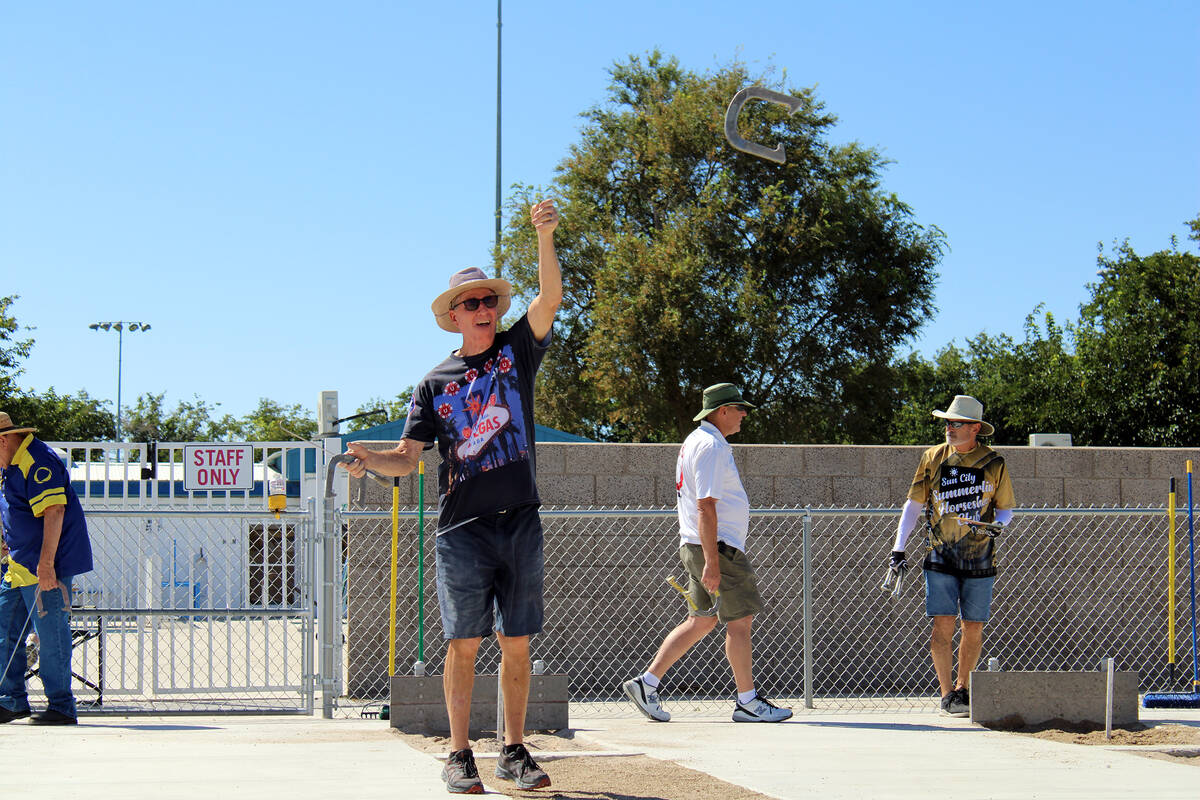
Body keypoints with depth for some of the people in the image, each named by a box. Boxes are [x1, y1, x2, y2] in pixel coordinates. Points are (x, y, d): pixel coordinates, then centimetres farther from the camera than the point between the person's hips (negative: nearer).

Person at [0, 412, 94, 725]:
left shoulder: (37, 461, -17)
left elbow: (54, 512, -24)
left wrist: (46, 564, -27)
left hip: (46, 565, -10)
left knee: (50, 634, -6)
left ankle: (61, 707, 0)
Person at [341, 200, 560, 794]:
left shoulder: (517, 351, 10)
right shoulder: (435, 383, 9)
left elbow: (549, 300, -6)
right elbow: (408, 455, 4)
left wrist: (545, 238, -20)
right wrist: (370, 461, -17)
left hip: (520, 521, 1)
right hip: (463, 527, -1)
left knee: (517, 643, 3)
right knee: (464, 643, -3)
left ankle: (514, 751, 11)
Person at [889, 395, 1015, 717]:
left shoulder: (994, 464, 1)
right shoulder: (933, 458, 3)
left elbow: (1006, 509, 9)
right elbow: (914, 504, 9)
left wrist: (995, 525, -15)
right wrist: (898, 548, 2)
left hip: (979, 560, 0)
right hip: (940, 557, 0)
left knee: (973, 629, 4)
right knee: (943, 625, -9)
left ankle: (962, 688, 20)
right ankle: (947, 695, -4)